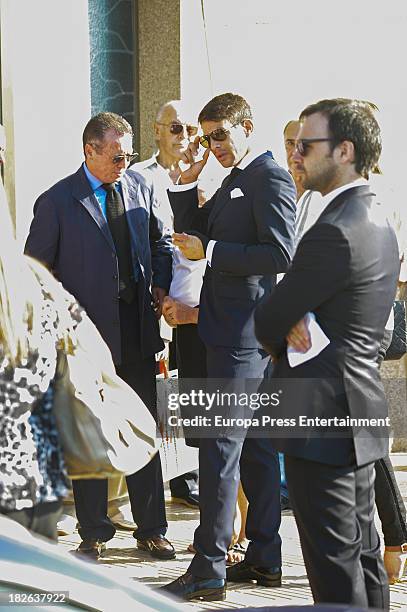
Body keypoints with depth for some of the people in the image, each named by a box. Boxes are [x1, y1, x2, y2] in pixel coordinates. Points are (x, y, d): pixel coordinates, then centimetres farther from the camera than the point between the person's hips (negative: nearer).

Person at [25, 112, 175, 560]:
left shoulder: (140, 188, 6)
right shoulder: (56, 202, -7)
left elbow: (161, 241, 18)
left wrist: (160, 285, 1)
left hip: (137, 332, 4)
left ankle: (151, 529, 19)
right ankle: (93, 534, 17)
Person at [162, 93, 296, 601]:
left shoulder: (271, 178, -12)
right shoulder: (233, 181, 18)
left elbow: (279, 254, -20)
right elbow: (196, 234, 20)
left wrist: (210, 252, -18)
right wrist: (186, 182, 7)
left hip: (243, 332, -10)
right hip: (232, 327, 10)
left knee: (220, 446, -9)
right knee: (255, 446, 13)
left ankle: (208, 569, -7)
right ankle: (264, 559, 20)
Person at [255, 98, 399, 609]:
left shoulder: (335, 231, -20)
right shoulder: (378, 224, 12)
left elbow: (267, 321, -14)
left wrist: (285, 337, 7)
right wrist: (296, 325, -11)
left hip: (321, 419, -10)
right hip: (359, 412, 10)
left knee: (334, 558, -3)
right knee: (362, 551, 17)